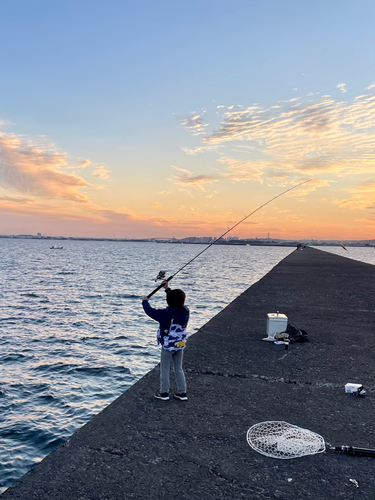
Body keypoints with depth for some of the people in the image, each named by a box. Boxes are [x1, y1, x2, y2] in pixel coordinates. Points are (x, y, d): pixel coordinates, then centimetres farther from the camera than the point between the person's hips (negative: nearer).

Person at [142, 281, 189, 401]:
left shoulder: (165, 314, -23)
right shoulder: (185, 312, -8)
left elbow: (150, 311, -13)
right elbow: (178, 303, 10)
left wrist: (145, 301, 8)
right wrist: (167, 289, 18)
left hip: (167, 346, -5)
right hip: (180, 346, 5)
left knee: (165, 369, 10)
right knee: (179, 369, 16)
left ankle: (164, 393, 21)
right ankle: (182, 393, 22)